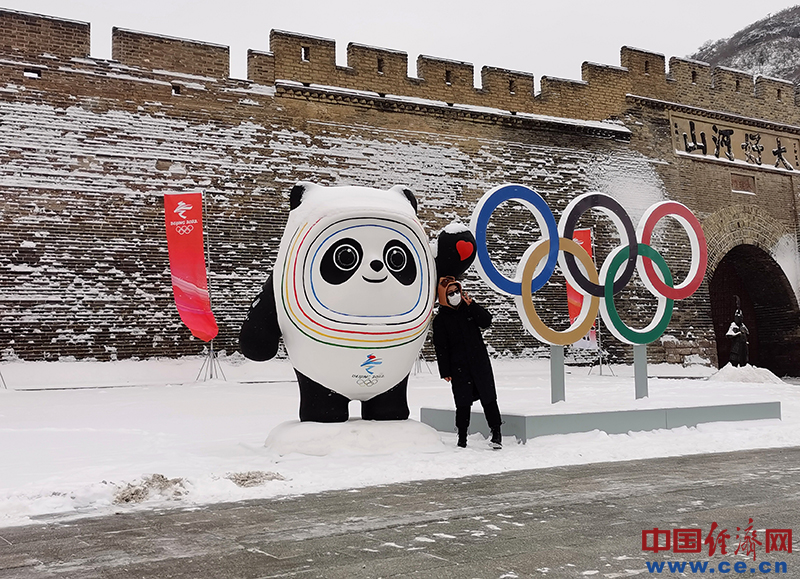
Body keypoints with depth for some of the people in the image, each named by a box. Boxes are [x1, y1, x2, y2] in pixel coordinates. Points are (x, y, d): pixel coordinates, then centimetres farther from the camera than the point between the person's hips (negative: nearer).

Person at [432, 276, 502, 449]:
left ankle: (496, 433, 9)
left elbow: (487, 321, -4)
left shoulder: (469, 308, 9)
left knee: (489, 398, 0)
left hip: (480, 362, 2)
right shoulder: (440, 319, 1)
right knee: (463, 404, 1)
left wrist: (471, 305, -12)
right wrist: (445, 372, -5)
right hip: (458, 367, -2)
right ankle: (462, 439, 12)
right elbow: (440, 347, -1)